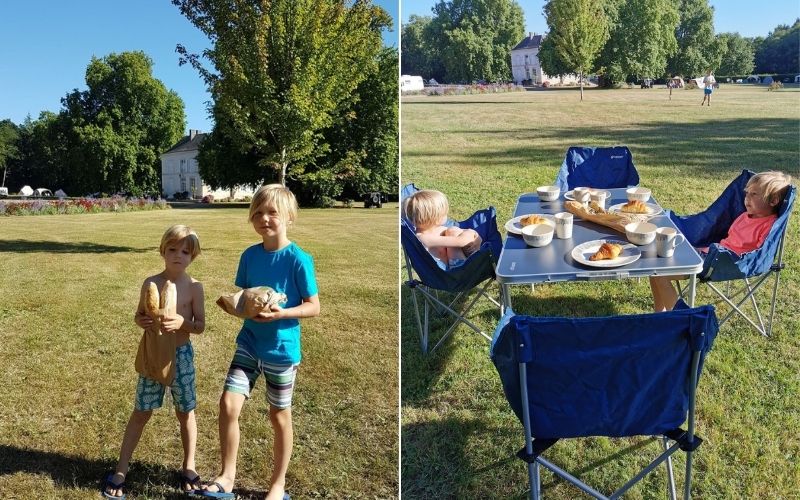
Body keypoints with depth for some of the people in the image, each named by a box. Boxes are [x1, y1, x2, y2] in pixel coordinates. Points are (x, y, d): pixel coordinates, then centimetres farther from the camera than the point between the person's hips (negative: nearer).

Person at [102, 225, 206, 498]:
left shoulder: (194, 287, -8)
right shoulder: (150, 283, -4)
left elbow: (200, 325, -7)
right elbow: (138, 315, 6)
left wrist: (182, 322, -26)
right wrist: (141, 321, -16)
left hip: (181, 355, -1)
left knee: (185, 412, 11)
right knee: (141, 412, 8)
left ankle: (189, 466, 28)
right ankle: (121, 469, 21)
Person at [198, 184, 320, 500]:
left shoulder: (299, 259, -15)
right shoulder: (249, 256, 0)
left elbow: (313, 307, -12)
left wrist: (281, 313, -27)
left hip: (282, 349, -4)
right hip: (249, 342, 4)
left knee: (279, 416, 10)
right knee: (228, 404, -5)